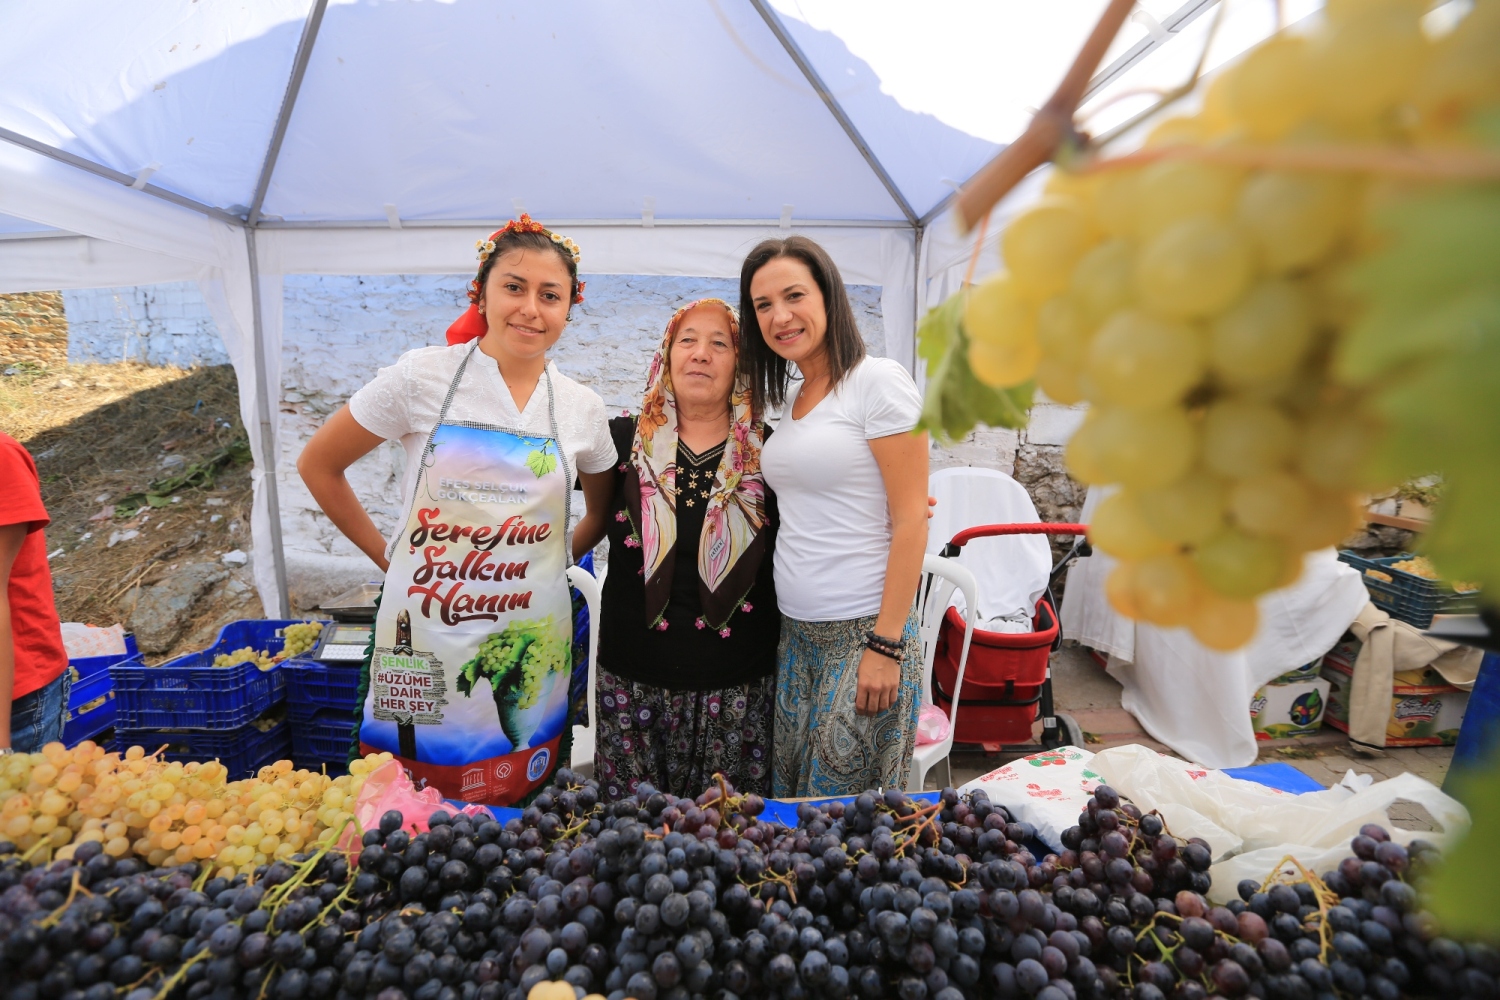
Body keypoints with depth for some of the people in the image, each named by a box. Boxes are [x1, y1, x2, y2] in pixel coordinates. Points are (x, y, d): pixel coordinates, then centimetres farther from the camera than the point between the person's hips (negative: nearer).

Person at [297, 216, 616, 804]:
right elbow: (318, 465, 4)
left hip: (528, 651, 2)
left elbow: (605, 507, 17)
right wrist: (387, 554, 3)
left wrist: (552, 556, 5)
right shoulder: (424, 376, -6)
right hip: (425, 640, -1)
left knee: (515, 819, 13)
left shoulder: (582, 407, 1)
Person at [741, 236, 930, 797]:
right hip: (796, 633, 7)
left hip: (863, 630, -7)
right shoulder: (788, 399, 12)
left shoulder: (878, 382, -10)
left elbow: (910, 521, -14)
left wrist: (886, 645, -16)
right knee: (792, 800, 16)